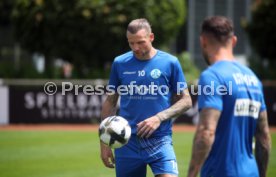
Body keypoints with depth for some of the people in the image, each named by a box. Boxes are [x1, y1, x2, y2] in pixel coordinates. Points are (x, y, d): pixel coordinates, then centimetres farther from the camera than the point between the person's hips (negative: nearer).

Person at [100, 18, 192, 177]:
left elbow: (186, 101, 3)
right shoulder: (120, 63, 5)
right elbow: (110, 103, 13)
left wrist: (160, 118, -13)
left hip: (159, 140, -2)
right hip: (127, 142, 3)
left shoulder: (169, 63, -1)